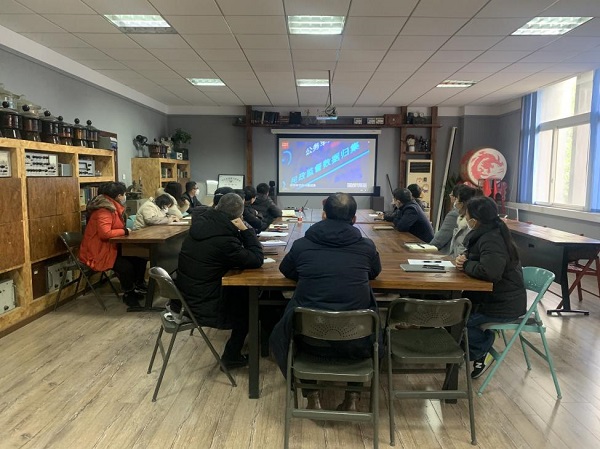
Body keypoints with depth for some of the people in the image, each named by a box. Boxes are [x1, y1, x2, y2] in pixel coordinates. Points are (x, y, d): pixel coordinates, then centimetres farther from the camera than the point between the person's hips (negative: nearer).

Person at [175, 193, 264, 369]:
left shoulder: (201, 222, -4)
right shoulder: (224, 239, -27)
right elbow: (257, 260, -19)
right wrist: (245, 230, -15)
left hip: (184, 297, 8)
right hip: (202, 307, -7)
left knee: (240, 291, 22)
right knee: (248, 301, 14)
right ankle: (232, 356, 25)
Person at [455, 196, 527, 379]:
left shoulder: (491, 240, -26)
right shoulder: (487, 233, 5)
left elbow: (489, 272, -40)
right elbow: (473, 254, 21)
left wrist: (466, 265, -22)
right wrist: (464, 257, -3)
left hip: (504, 305, -10)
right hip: (493, 295, 10)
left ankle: (481, 353, 7)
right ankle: (484, 340, 18)